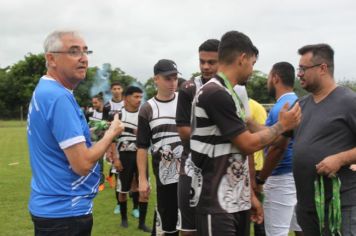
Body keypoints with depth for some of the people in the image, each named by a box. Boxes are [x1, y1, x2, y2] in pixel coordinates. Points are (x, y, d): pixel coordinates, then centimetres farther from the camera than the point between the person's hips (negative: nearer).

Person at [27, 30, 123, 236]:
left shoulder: (44, 91, 9)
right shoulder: (59, 97, -22)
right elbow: (82, 164, -24)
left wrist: (84, 133, 11)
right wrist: (111, 133, -10)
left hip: (54, 207, 10)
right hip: (64, 212, -10)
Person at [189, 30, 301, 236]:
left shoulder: (227, 95, 13)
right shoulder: (216, 94, -17)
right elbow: (248, 144, -15)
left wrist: (250, 195, 17)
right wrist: (283, 126, -1)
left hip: (237, 201, 9)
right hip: (217, 204, -9)